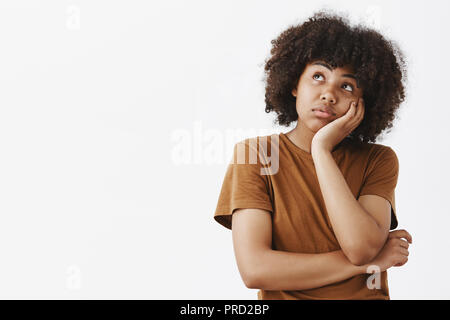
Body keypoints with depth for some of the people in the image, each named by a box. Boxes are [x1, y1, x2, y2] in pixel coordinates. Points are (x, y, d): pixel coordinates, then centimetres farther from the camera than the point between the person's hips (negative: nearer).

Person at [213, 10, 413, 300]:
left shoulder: (378, 160, 3)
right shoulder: (254, 155, -2)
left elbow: (362, 248, -14)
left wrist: (321, 150, -13)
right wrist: (369, 261, -9)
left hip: (366, 296, 1)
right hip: (281, 297, -1)